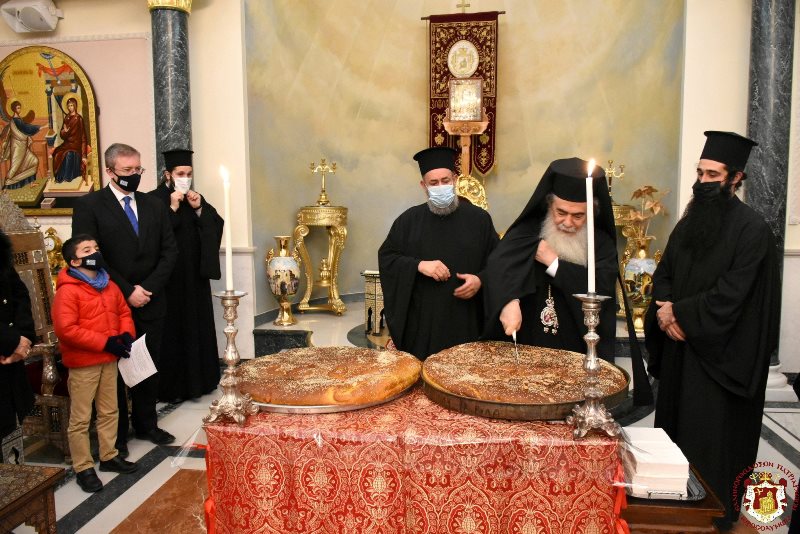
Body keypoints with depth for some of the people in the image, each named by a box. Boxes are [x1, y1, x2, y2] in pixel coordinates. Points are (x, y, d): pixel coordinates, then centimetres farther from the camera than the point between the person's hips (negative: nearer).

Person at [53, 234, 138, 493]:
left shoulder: (109, 286, 6)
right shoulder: (67, 291, -16)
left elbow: (123, 312, 14)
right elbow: (66, 329, -23)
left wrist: (126, 334, -7)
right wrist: (105, 342, -23)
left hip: (109, 361, 7)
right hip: (82, 364, -7)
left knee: (109, 412, 18)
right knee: (80, 419, 5)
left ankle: (109, 456, 33)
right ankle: (83, 468, 17)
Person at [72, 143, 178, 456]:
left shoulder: (154, 205, 8)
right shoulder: (88, 206, -5)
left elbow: (169, 250, 5)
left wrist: (148, 287, -8)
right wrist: (127, 291, -14)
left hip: (151, 302, 4)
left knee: (150, 367, 13)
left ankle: (146, 424, 29)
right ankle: (116, 435, 23)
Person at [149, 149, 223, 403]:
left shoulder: (195, 198, 11)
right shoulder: (154, 199, -6)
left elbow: (216, 226, 3)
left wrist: (199, 208, -10)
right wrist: (172, 208, -19)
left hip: (195, 278, 6)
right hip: (168, 279, -5)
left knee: (196, 328, 11)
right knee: (172, 331, -1)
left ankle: (196, 379, 23)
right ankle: (171, 386, 9)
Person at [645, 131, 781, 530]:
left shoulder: (752, 229, -12)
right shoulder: (688, 223, 11)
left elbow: (731, 294, -19)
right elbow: (663, 273, 11)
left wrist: (680, 313, -15)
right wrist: (666, 311, -7)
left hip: (720, 353, -7)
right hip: (680, 347, 7)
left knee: (711, 436, 2)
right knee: (676, 427, 13)